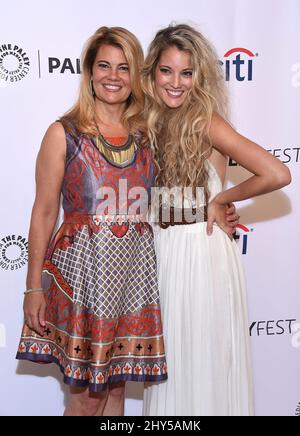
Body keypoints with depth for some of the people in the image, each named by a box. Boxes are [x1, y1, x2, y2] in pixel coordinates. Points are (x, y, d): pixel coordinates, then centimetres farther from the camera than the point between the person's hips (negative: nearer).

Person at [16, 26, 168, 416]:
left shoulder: (146, 135, 8)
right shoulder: (64, 133, -4)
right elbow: (44, 212, -4)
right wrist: (34, 286, -6)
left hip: (135, 267, 4)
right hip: (83, 267, -4)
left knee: (116, 383, 14)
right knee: (87, 393, 5)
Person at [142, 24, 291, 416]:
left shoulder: (205, 122, -12)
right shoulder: (149, 121, 5)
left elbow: (277, 174, -22)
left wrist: (221, 199, -11)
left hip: (203, 250, -6)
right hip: (162, 251, 6)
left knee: (207, 358, 7)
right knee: (170, 359, 17)